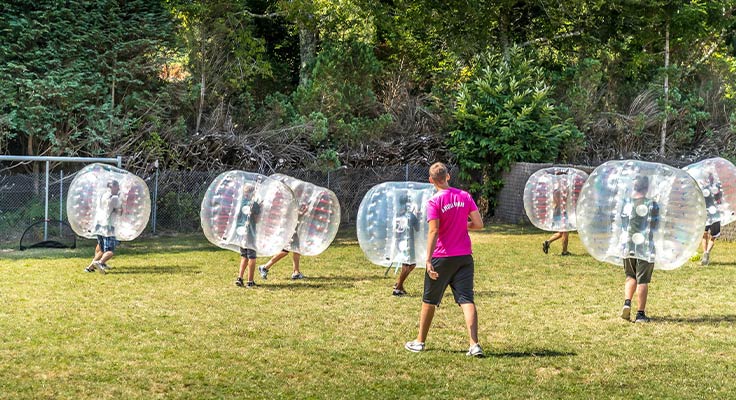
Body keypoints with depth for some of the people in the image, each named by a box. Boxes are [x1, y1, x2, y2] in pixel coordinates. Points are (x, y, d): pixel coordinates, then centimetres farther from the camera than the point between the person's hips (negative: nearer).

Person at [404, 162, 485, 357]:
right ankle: (474, 345, -14)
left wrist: (428, 260, -17)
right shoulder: (464, 196, 2)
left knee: (429, 301, 12)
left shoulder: (434, 202, -11)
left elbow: (433, 232, -17)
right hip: (464, 256, 3)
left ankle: (420, 341, 25)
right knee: (467, 300, -2)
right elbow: (478, 224, 1)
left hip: (442, 257, -3)